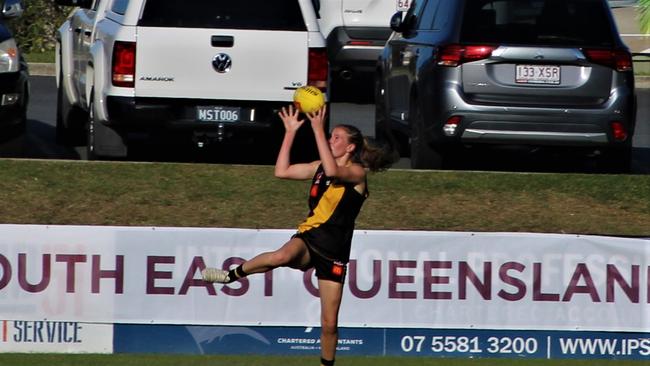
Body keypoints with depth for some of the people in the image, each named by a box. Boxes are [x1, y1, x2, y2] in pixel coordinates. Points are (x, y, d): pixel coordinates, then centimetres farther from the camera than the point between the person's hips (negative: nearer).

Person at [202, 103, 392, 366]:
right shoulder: (319, 167, 12)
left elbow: (333, 171, -27)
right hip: (308, 239, 2)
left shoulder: (357, 172, -5)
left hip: (333, 252, -2)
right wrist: (290, 132, 5)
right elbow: (282, 171, 9)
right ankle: (233, 275, -20)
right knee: (284, 255, -37)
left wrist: (318, 129, -27)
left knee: (329, 323, 0)